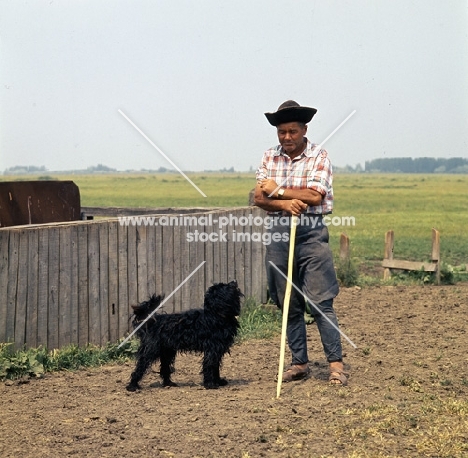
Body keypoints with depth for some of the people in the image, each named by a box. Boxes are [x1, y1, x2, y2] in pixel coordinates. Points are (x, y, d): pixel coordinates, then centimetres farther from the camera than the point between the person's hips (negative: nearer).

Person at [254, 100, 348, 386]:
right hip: (278, 232, 4)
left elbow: (315, 196, -15)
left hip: (311, 232, -4)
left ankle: (336, 363, -6)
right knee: (289, 304, 9)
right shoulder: (269, 158, 10)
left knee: (321, 301, -9)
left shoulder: (319, 157, -2)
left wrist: (278, 191, -8)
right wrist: (284, 204, -17)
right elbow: (259, 198, 1)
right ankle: (299, 363, 18)